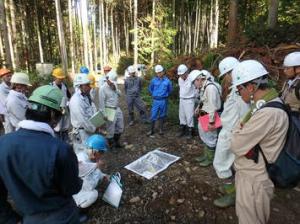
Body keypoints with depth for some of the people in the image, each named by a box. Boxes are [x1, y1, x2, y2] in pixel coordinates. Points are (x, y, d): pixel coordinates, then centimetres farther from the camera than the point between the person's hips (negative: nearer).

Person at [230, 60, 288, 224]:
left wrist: (238, 129, -9)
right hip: (251, 172, 9)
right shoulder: (268, 103, 3)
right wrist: (242, 129, -9)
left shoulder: (267, 113, -31)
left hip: (253, 179, -9)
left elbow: (236, 145, -24)